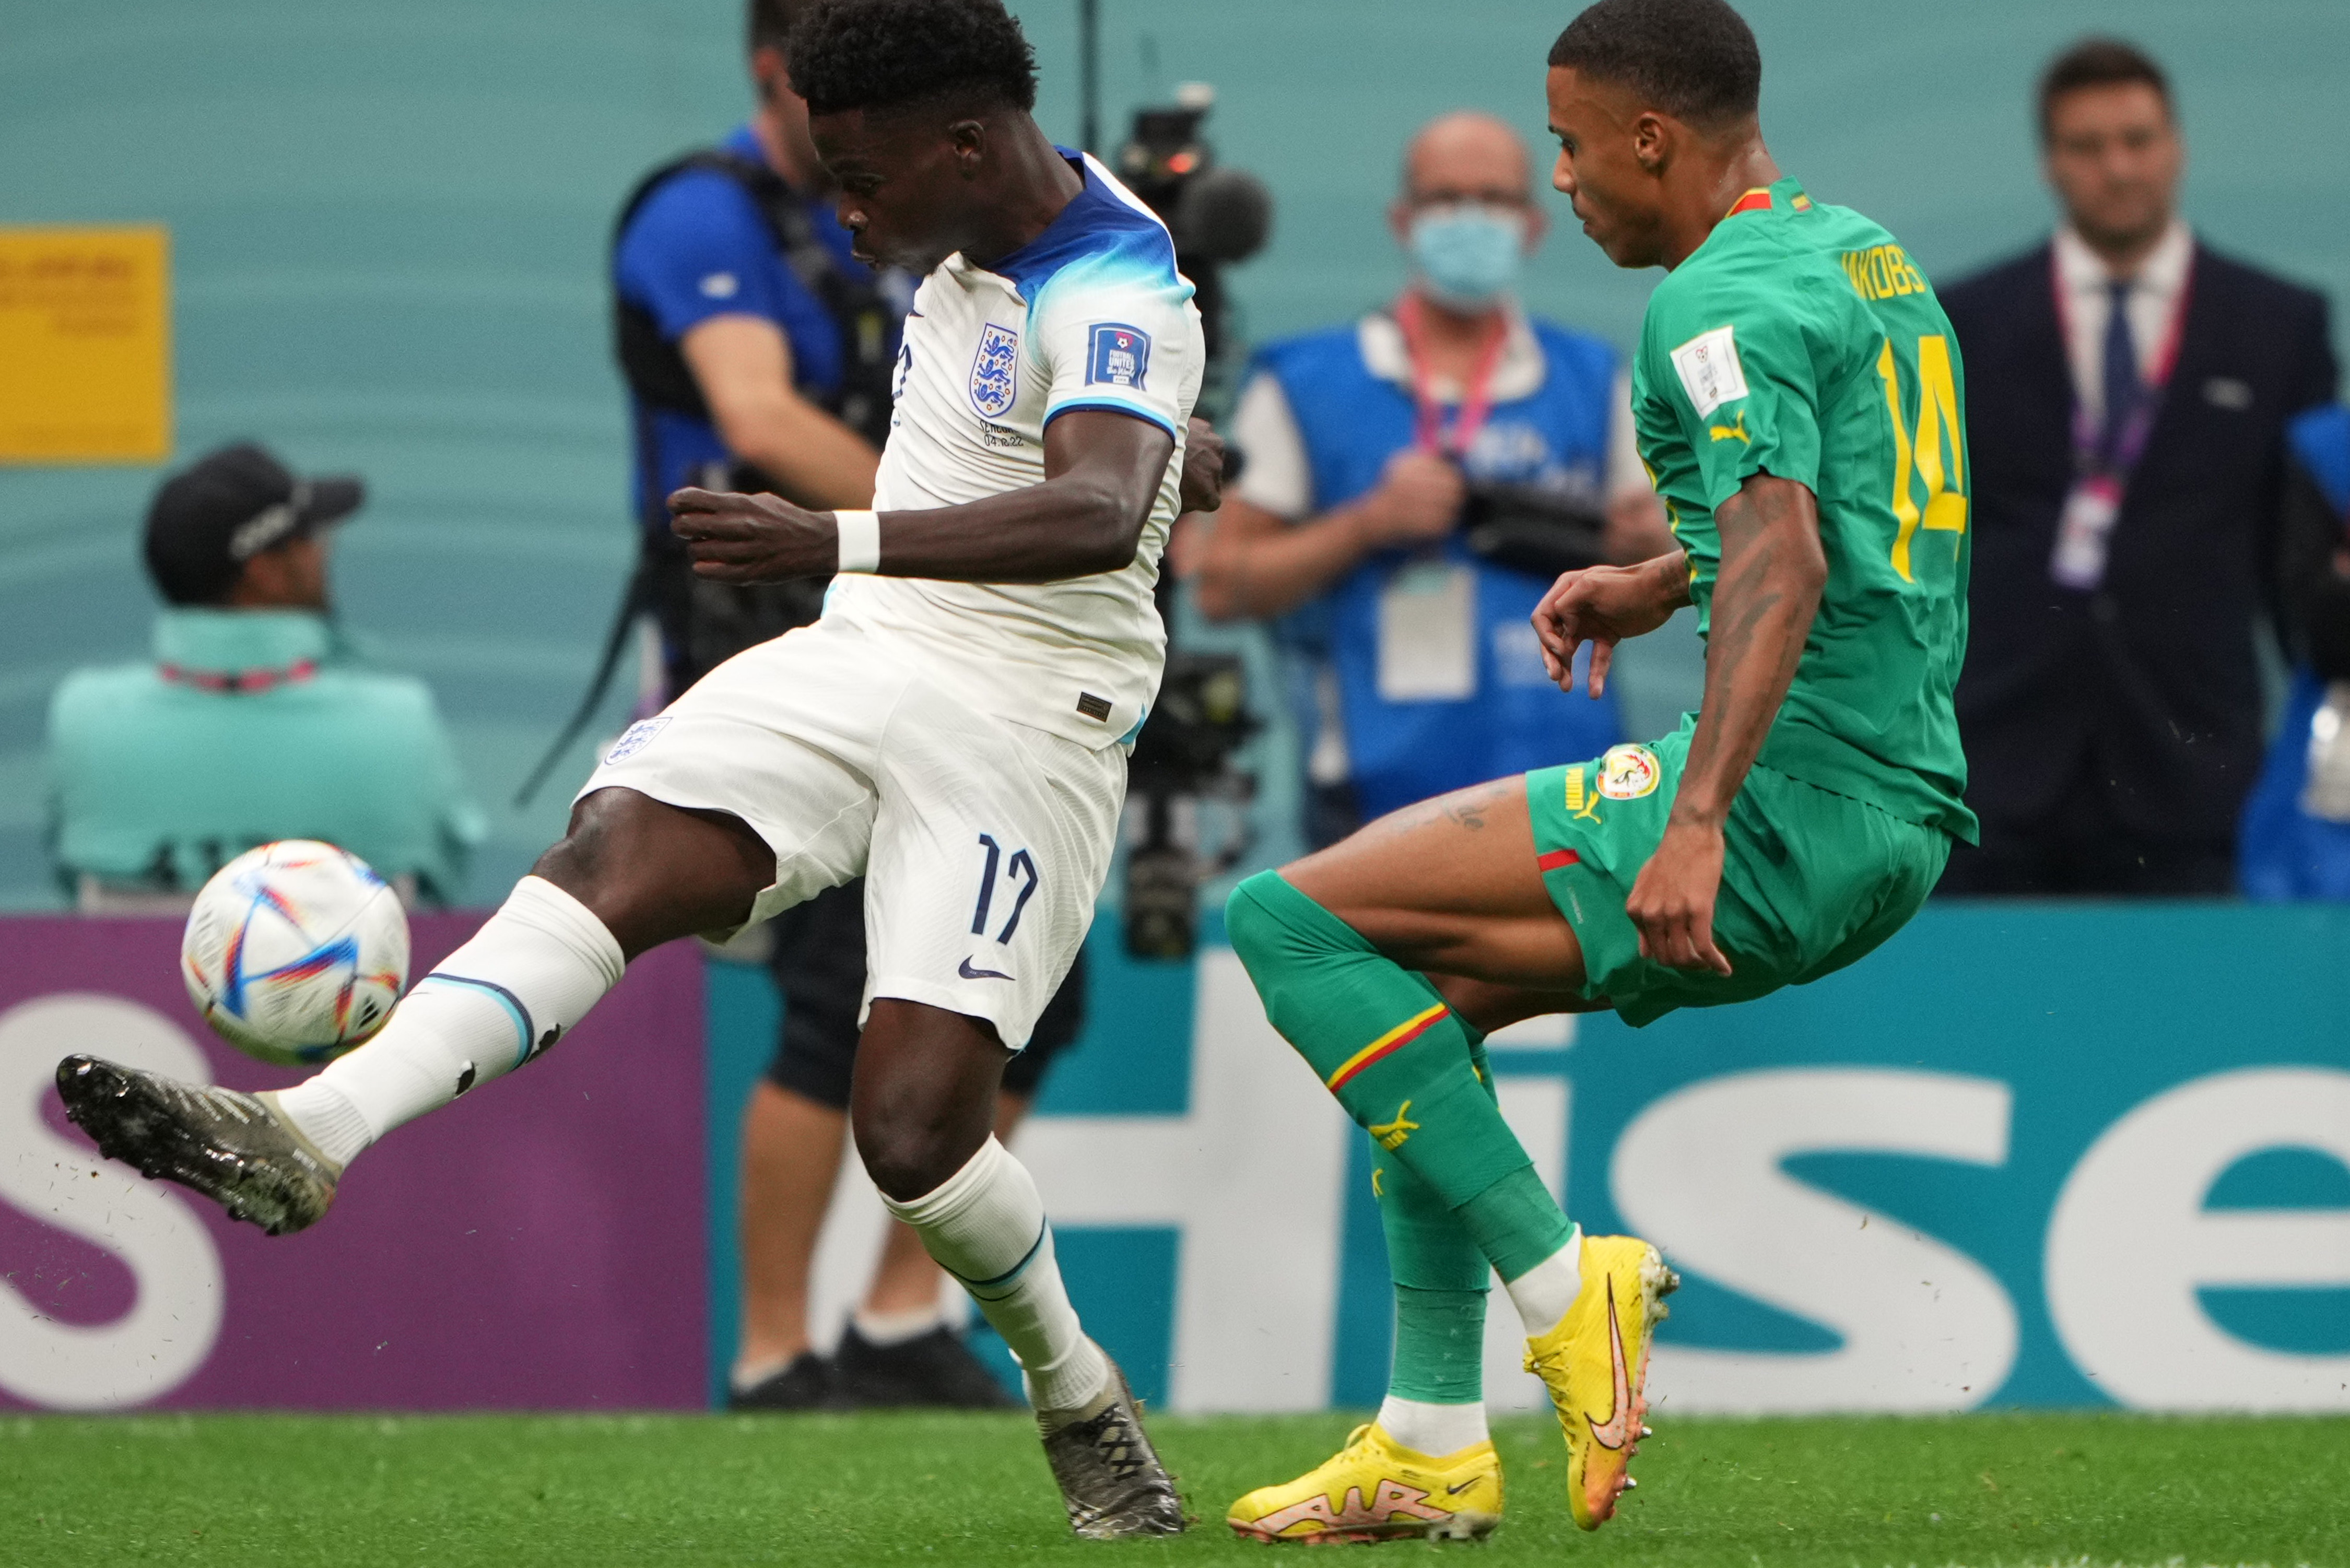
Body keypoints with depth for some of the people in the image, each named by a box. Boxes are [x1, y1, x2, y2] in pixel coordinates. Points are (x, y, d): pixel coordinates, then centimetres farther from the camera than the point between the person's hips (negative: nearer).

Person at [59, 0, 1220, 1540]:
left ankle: (1082, 1404, 16)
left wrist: (836, 540, -51)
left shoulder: (1117, 294, -21)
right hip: (859, 660, 7)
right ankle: (306, 1136, -40)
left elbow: (1098, 514, -40)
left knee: (914, 1130, -15)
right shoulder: (982, 229, 7)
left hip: (1023, 726, -7)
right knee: (612, 851, -20)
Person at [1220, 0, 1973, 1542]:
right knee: (1419, 989, 20)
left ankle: (1563, 1289, -10)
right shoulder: (1873, 256, 18)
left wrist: (1698, 822, -36)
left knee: (1295, 922, -8)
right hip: (1902, 817, 10)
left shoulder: (1722, 304, -13)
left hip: (1790, 802, -10)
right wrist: (1661, 585, 27)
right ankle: (1433, 1442, 17)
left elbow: (1782, 560, -27)